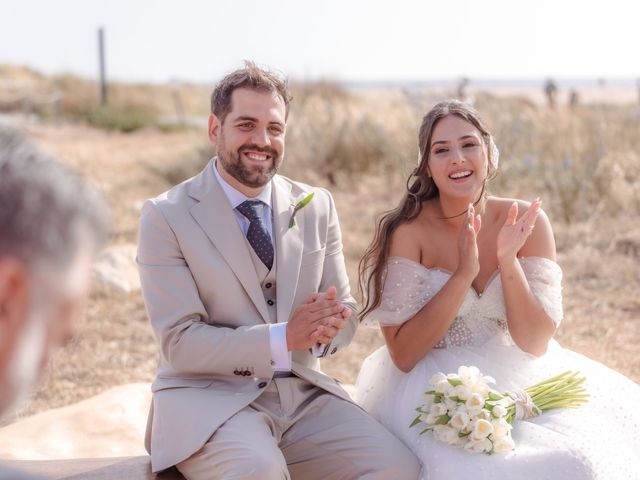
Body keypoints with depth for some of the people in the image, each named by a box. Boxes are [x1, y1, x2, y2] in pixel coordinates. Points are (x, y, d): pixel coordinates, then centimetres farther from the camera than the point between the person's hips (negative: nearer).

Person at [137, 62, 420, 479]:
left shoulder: (317, 207, 8)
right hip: (210, 395, -4)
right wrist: (283, 338, -23)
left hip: (303, 393, 4)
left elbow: (345, 312, 10)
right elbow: (179, 343, -11)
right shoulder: (166, 216, -5)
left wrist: (327, 327, -15)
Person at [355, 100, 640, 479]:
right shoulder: (407, 231, -12)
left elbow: (535, 344, -5)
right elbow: (403, 355, -14)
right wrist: (464, 273, -23)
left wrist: (509, 261, -20)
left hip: (517, 377, 3)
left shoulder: (527, 222, -4)